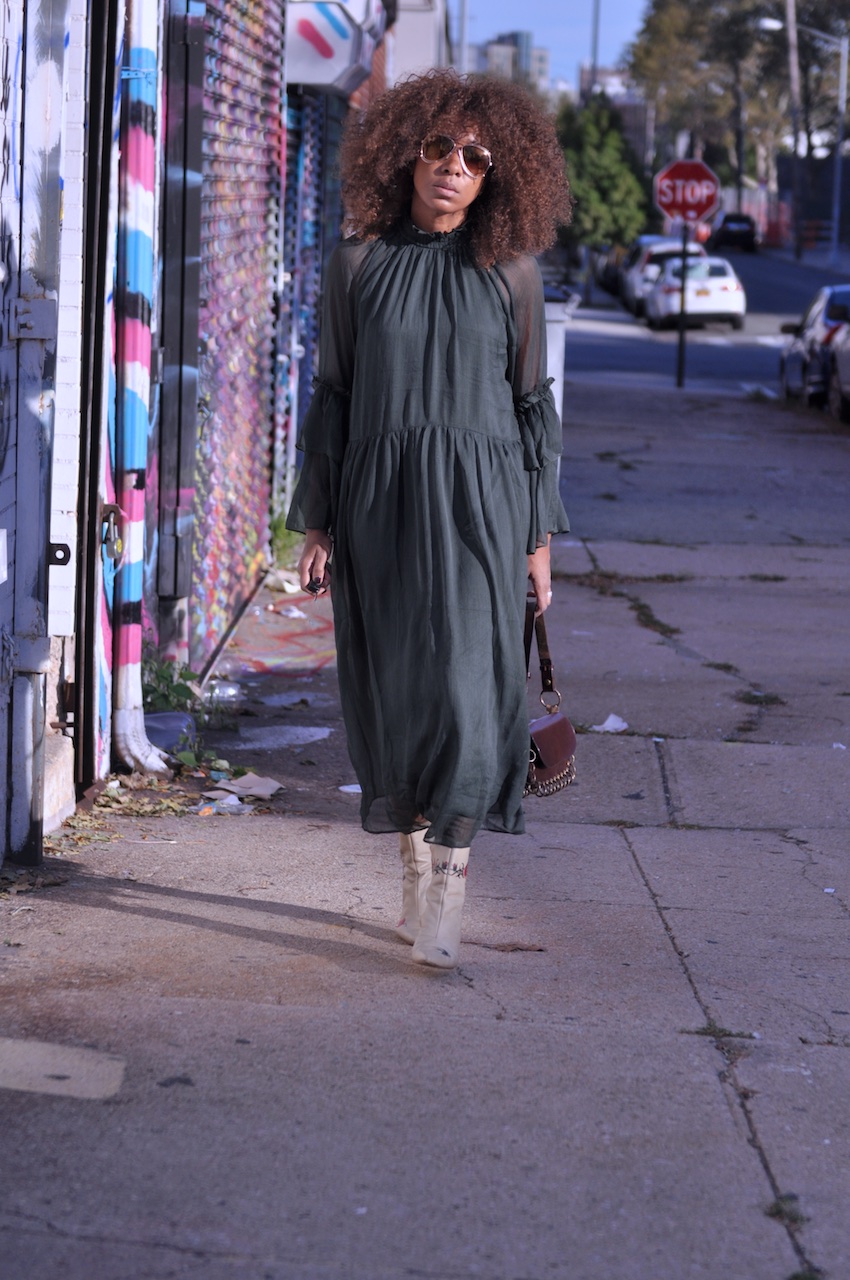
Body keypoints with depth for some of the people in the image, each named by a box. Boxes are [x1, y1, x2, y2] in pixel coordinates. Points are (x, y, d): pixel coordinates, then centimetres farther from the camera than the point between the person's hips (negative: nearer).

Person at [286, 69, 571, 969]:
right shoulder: (359, 264, 4)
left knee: (465, 687, -11)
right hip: (379, 504, 2)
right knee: (393, 695, 5)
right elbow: (332, 394, 7)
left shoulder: (509, 271, 3)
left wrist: (540, 537, 2)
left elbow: (532, 404, 6)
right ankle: (415, 875, 19)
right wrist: (316, 523, 2)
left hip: (478, 500, -1)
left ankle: (445, 896, -5)